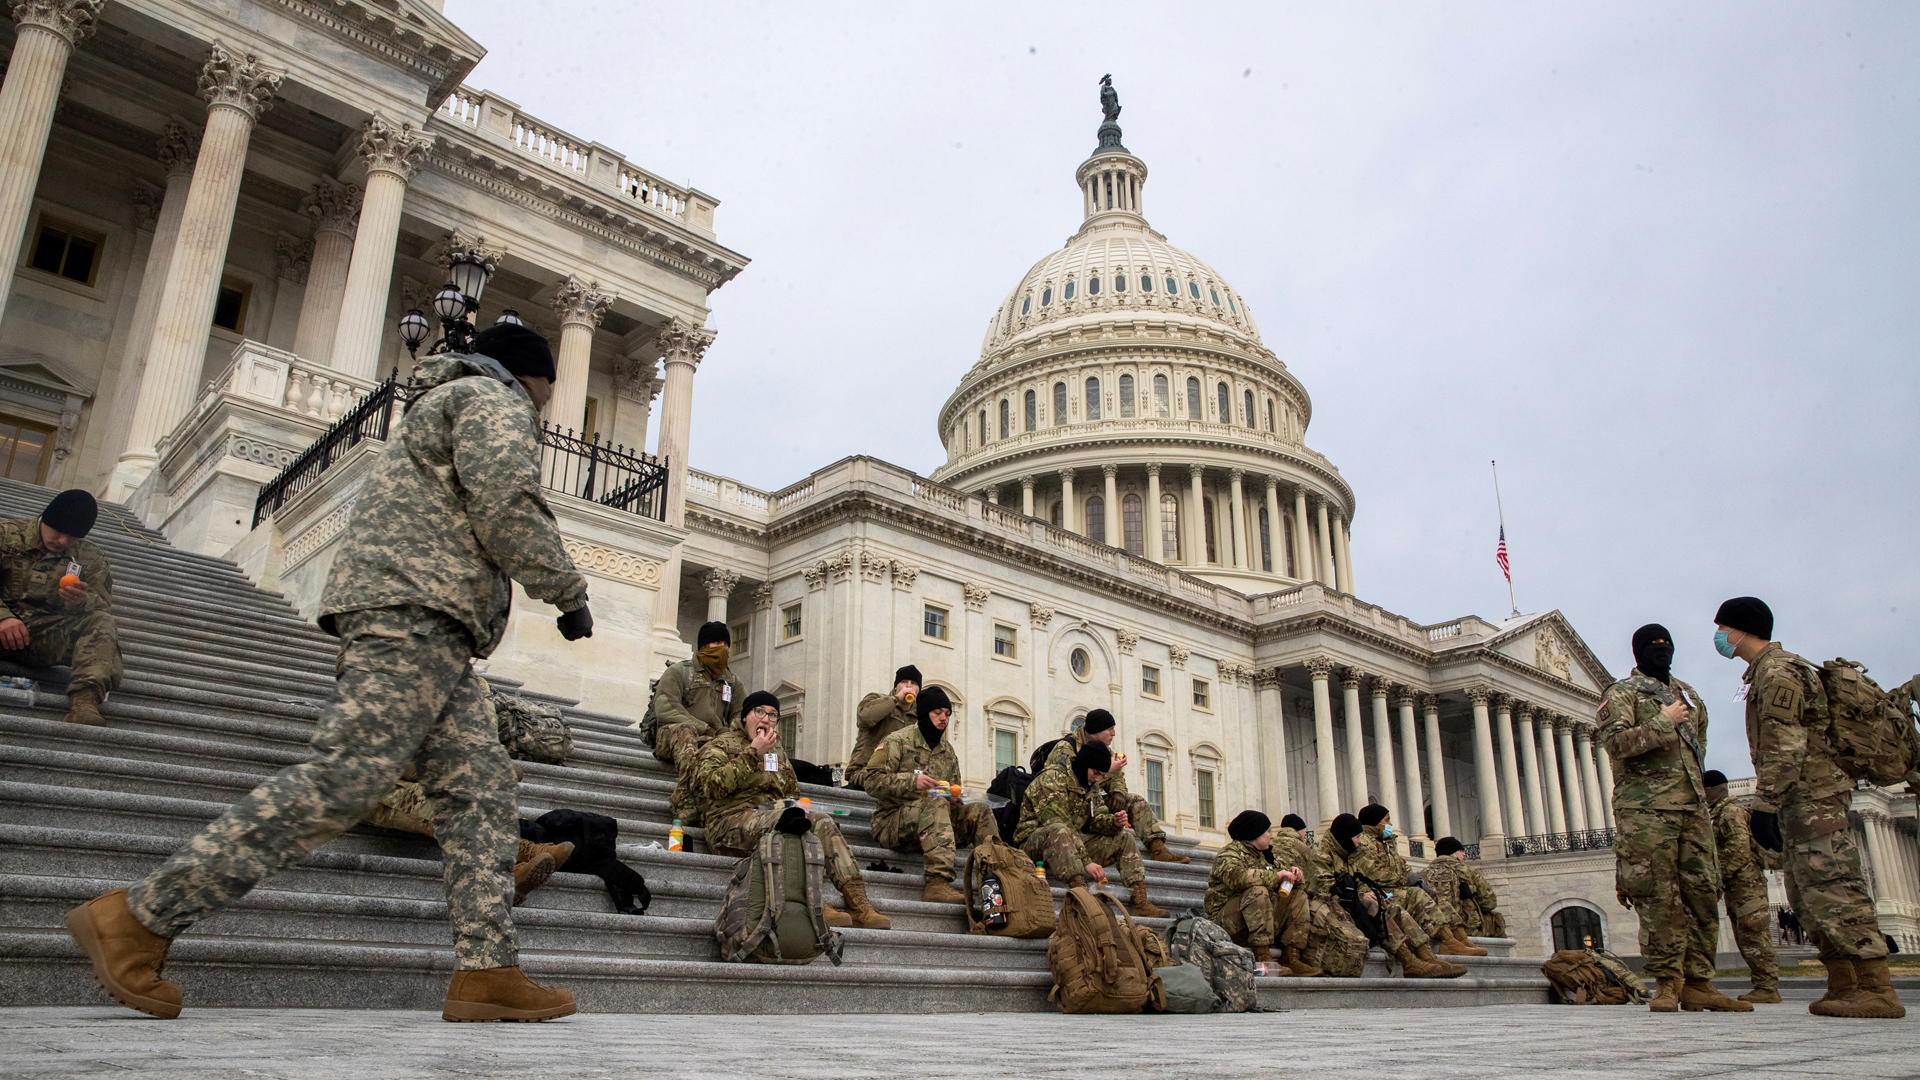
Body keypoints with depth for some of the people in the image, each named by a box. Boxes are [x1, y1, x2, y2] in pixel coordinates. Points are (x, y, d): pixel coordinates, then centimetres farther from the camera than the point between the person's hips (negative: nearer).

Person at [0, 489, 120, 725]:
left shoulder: (91, 559, 11)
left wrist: (83, 601, -25)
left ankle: (84, 701, -47)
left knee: (102, 623, -27)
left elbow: (103, 608, 0)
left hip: (48, 639, 2)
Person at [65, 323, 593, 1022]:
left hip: (431, 632, 11)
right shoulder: (495, 401, 3)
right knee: (346, 776, -19)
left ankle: (487, 971, -9)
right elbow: (506, 510, -12)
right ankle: (139, 918, -15)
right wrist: (569, 594, -4)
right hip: (415, 608, -11)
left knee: (480, 786, -1)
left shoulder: (445, 406, 34)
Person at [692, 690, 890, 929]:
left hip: (772, 818, 7)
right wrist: (752, 754, -12)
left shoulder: (777, 752, 27)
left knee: (824, 822, -19)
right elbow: (709, 786, -12)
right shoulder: (722, 744, 7)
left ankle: (858, 904, -27)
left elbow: (792, 792, 34)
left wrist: (795, 806, 9)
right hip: (732, 821, -7)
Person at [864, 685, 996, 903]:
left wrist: (955, 801, -1)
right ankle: (937, 883, -48)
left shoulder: (948, 751, 21)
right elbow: (873, 782, -10)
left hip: (935, 824, 6)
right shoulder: (897, 742, 1)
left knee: (979, 811, -15)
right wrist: (911, 781, -23)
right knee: (937, 803, -35)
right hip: (892, 823, -6)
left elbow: (952, 795, 24)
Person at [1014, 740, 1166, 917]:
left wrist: (1113, 822, -17)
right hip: (1034, 841, -8)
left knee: (1124, 838, 2)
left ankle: (1139, 901, -10)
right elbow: (1060, 824, -27)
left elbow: (1095, 819, 7)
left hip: (1074, 844, 8)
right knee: (1058, 831, -40)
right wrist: (1086, 861, -32)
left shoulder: (1092, 786, 11)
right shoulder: (1052, 778, -18)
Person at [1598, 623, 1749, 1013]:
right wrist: (1665, 722, -10)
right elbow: (1616, 741, -14)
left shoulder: (1689, 695, 22)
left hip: (1692, 806, 6)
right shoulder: (1623, 693, 2)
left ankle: (1697, 983, 7)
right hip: (1645, 809, -6)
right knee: (1658, 898, -6)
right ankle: (1667, 982, -1)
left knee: (1703, 894, 2)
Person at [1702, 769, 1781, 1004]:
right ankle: (1764, 985, 9)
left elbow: (1739, 848, -19)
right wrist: (1720, 881, 16)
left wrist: (1720, 877, -17)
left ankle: (1767, 988, -11)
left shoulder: (1731, 811, -8)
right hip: (1737, 886, 10)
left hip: (1745, 883, -10)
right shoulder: (1720, 815, 22)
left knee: (1753, 934, -11)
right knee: (1745, 937, 8)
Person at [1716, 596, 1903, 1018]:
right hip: (1804, 799, 11)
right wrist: (1771, 805, 22)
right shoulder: (1767, 671, 20)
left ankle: (1877, 990, -12)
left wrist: (1764, 807, -21)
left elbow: (1784, 748, -20)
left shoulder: (1777, 672, -12)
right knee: (1808, 897, 10)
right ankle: (1844, 987, 12)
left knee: (1833, 889, -12)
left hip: (1812, 797, -11)